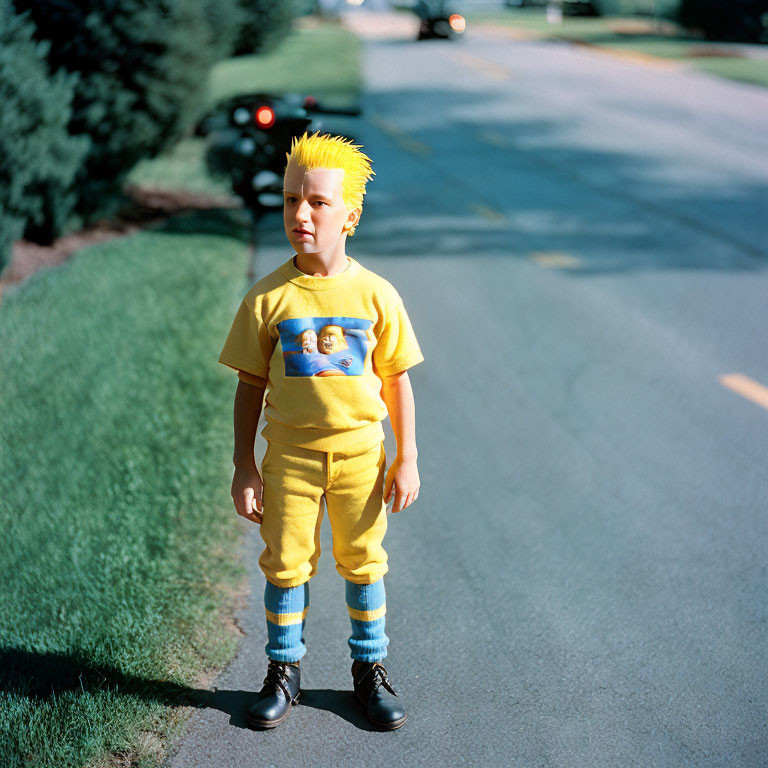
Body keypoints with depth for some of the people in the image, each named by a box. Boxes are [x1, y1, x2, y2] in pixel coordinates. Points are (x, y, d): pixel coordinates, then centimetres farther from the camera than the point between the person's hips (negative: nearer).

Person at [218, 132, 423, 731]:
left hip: (360, 451, 0)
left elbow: (397, 380, 2)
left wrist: (407, 459, 0)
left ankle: (370, 669, 28)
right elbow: (250, 385, 0)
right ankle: (284, 671, 26)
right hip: (290, 453, 0)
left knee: (364, 562, 11)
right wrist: (244, 467, -2)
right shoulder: (267, 298, -5)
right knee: (286, 563, 8)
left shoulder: (376, 294, -5)